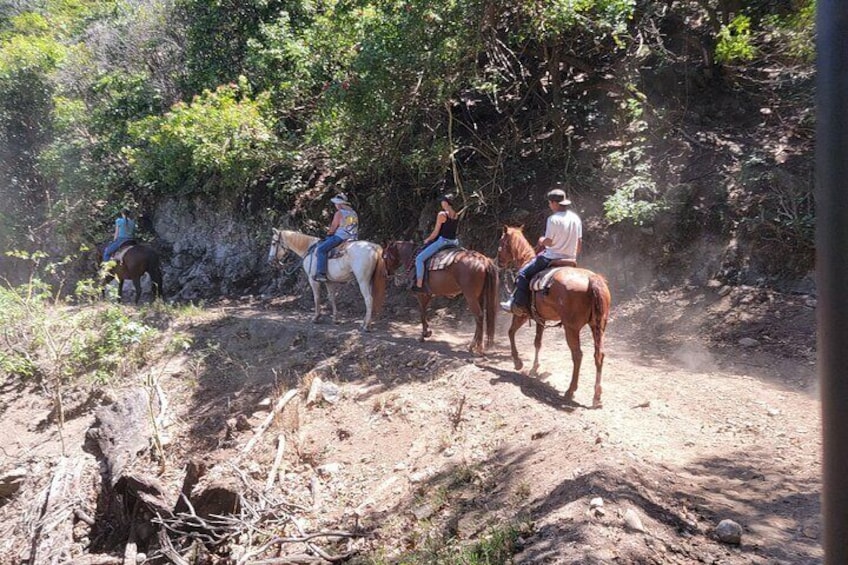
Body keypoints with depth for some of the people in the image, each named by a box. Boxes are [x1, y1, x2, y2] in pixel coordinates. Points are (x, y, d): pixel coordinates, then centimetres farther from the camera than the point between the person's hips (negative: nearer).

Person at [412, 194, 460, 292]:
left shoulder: (442, 214, -12)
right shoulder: (456, 215, 10)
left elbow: (436, 232, -10)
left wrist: (427, 240, 8)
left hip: (442, 241, -7)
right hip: (454, 242, 8)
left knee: (419, 258, -2)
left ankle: (419, 285, -7)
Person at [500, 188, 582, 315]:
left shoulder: (553, 219, -16)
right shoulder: (576, 218, 6)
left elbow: (549, 241, -17)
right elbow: (579, 243, 10)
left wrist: (541, 241, 5)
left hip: (552, 257, -8)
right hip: (570, 258, 8)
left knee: (523, 273, 3)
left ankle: (519, 305, -1)